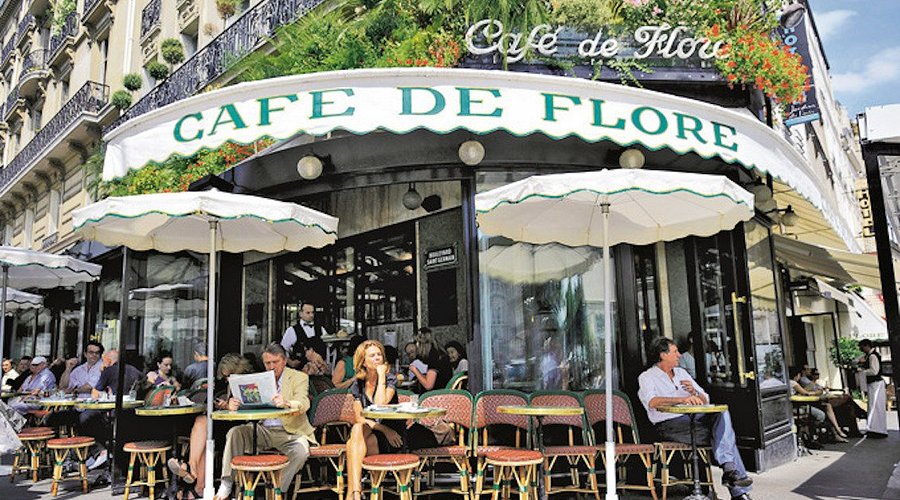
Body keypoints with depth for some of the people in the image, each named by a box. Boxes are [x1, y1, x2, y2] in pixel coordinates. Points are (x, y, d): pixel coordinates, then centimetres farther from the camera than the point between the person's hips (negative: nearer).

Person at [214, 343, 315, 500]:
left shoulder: (299, 378, -2)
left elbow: (303, 403, -19)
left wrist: (287, 403, -43)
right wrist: (234, 404, -21)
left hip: (289, 432, -4)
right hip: (263, 430, 4)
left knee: (301, 451, -32)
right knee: (235, 432, -19)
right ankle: (226, 484, -11)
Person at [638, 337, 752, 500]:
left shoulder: (681, 372, 23)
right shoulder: (646, 377, 1)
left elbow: (705, 400, 19)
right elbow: (652, 401, -20)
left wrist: (694, 392, -4)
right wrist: (682, 399, -32)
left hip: (694, 418, 6)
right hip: (670, 424, -6)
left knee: (722, 413, -23)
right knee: (723, 433, -22)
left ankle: (728, 469, -28)